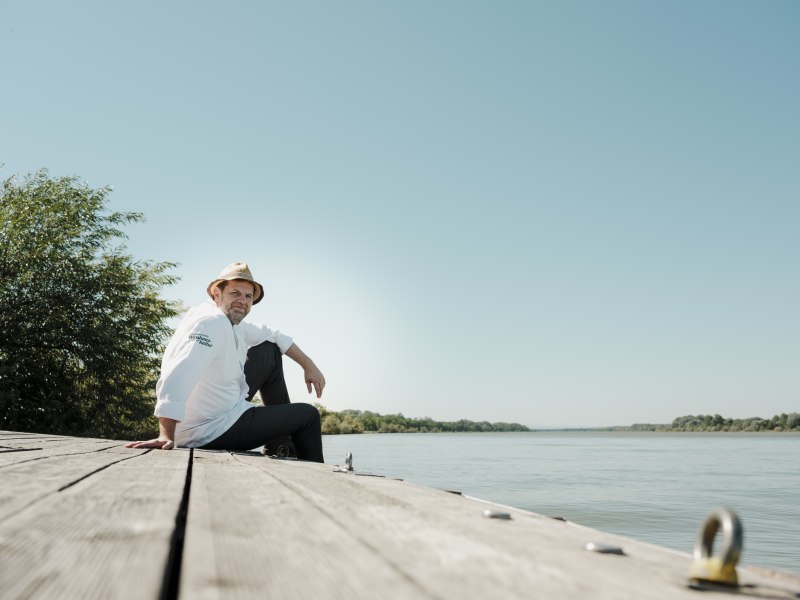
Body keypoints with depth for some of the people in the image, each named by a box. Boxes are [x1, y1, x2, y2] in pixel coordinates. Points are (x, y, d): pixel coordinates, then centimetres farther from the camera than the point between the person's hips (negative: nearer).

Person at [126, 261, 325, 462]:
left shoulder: (232, 321, 5)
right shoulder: (211, 322, -25)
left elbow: (271, 335, 19)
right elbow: (176, 379, -38)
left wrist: (308, 365, 14)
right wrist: (166, 436, -45)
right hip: (215, 430, -10)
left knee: (270, 350, 16)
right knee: (308, 415, 3)